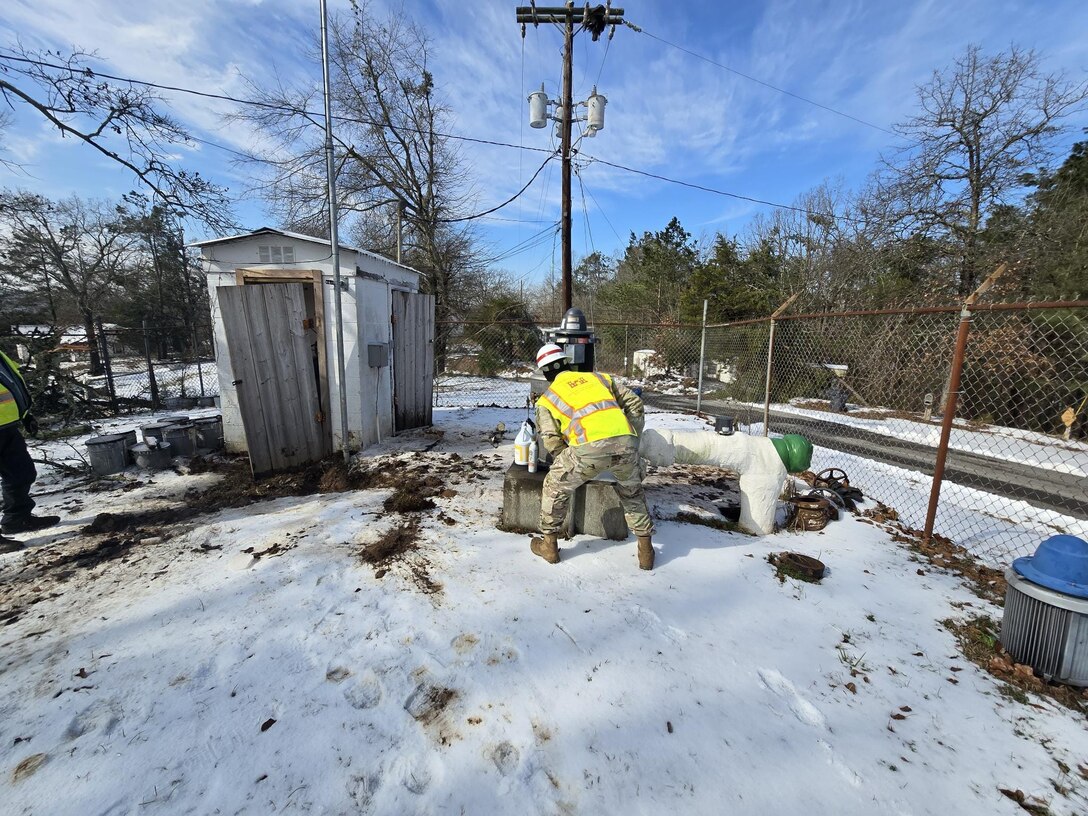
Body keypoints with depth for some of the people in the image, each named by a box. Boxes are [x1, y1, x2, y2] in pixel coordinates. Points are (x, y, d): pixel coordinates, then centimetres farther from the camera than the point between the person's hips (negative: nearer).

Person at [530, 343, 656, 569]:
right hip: (625, 442, 4)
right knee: (632, 492, 30)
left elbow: (552, 442, 10)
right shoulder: (599, 377, 29)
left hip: (589, 447, -3)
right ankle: (646, 551, 35)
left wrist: (570, 463, 26)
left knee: (555, 487, 23)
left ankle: (549, 545, 34)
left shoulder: (546, 399, 21)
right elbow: (634, 403, 24)